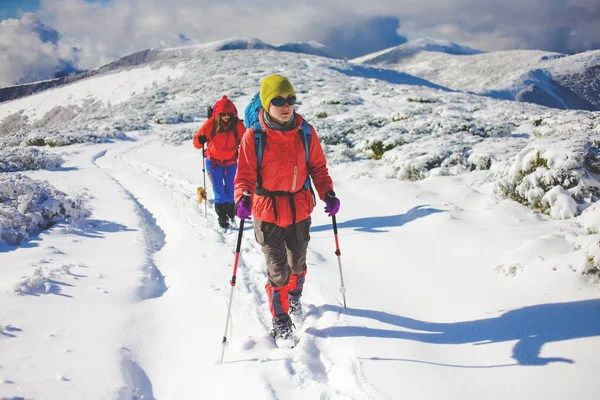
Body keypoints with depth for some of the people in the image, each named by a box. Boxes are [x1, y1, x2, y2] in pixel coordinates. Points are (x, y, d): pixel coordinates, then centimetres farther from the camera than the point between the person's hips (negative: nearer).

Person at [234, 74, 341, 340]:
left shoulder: (305, 133, -5)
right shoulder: (253, 136, -13)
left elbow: (318, 167, 5)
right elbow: (245, 174, -9)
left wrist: (328, 194, -9)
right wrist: (242, 199, -28)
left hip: (300, 210, 3)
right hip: (267, 212, -3)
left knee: (298, 262, 21)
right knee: (277, 269, 0)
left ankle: (294, 296, 53)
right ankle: (280, 319, 22)